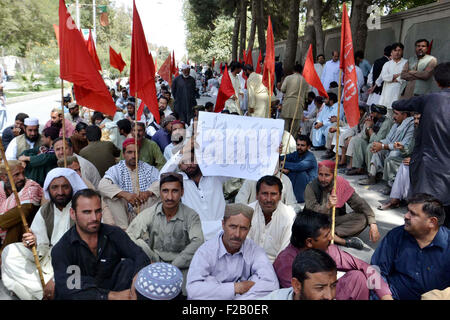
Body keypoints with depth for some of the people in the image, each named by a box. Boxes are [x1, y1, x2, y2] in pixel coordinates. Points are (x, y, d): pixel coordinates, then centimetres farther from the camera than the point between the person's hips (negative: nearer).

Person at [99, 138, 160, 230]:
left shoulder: (149, 169, 9)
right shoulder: (115, 170, 4)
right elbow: (102, 185, -16)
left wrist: (148, 192, -30)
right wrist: (125, 194, -33)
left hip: (144, 210, 1)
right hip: (120, 211, -1)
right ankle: (124, 229, -26)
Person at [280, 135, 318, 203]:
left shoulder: (310, 157, -20)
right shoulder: (295, 154, 1)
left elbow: (300, 166, -39)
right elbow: (281, 159, -10)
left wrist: (284, 164, -31)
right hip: (298, 184, 6)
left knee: (300, 172, -31)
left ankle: (298, 199, -20)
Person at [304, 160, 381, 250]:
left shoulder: (341, 184, -8)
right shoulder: (311, 187, -15)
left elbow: (360, 204, -8)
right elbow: (312, 211, -24)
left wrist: (372, 224, -21)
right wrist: (328, 206, -43)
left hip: (337, 220, 2)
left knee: (362, 218, -18)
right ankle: (344, 241, -23)